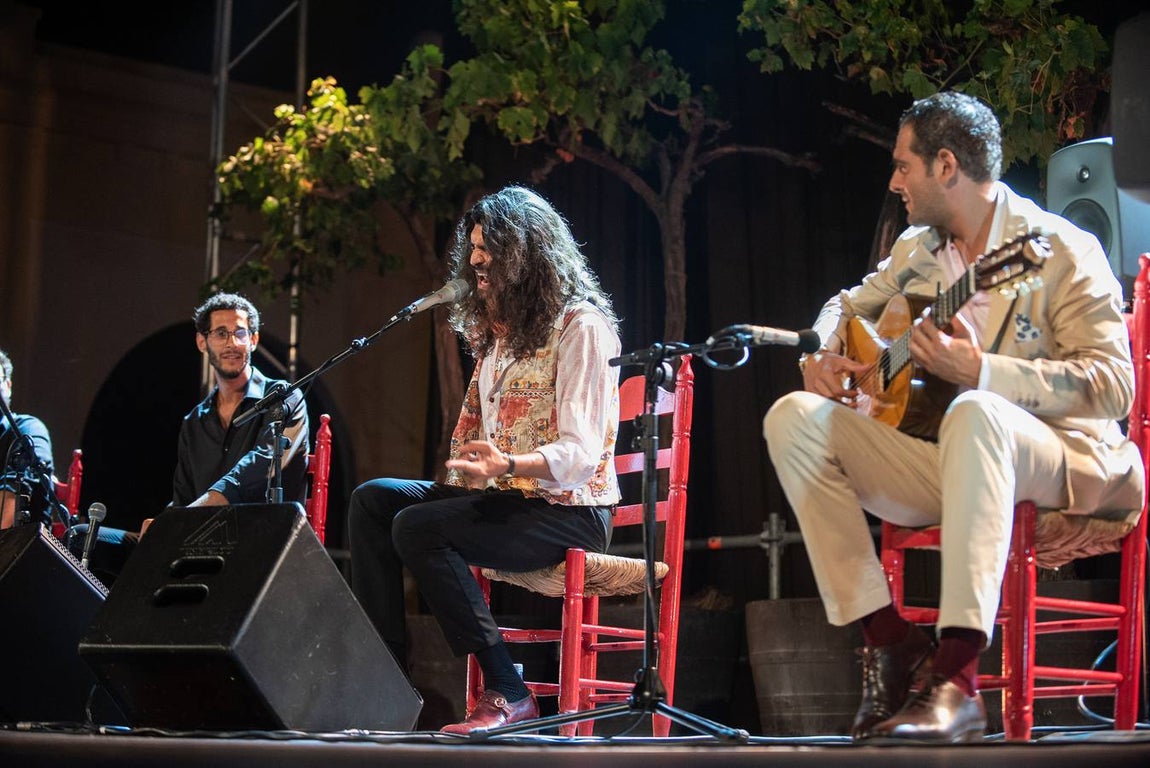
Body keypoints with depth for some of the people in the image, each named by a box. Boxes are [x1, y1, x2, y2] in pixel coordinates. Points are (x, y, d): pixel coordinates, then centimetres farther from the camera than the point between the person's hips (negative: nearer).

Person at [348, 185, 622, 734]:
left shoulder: (579, 326, -10)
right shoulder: (497, 331, 18)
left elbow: (580, 452, -20)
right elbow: (475, 430, 22)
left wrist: (507, 465, -37)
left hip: (568, 510, -9)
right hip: (503, 498, 9)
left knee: (417, 526, -27)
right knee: (373, 499, -3)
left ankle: (507, 694, -23)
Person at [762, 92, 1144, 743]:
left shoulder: (1064, 250, -9)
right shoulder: (916, 249, 12)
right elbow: (851, 306, 28)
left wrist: (982, 372, -29)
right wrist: (821, 354, 3)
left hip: (1058, 463, -7)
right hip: (939, 468, 7)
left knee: (975, 414, -40)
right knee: (793, 417, -11)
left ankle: (956, 678, -43)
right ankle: (889, 640, -17)